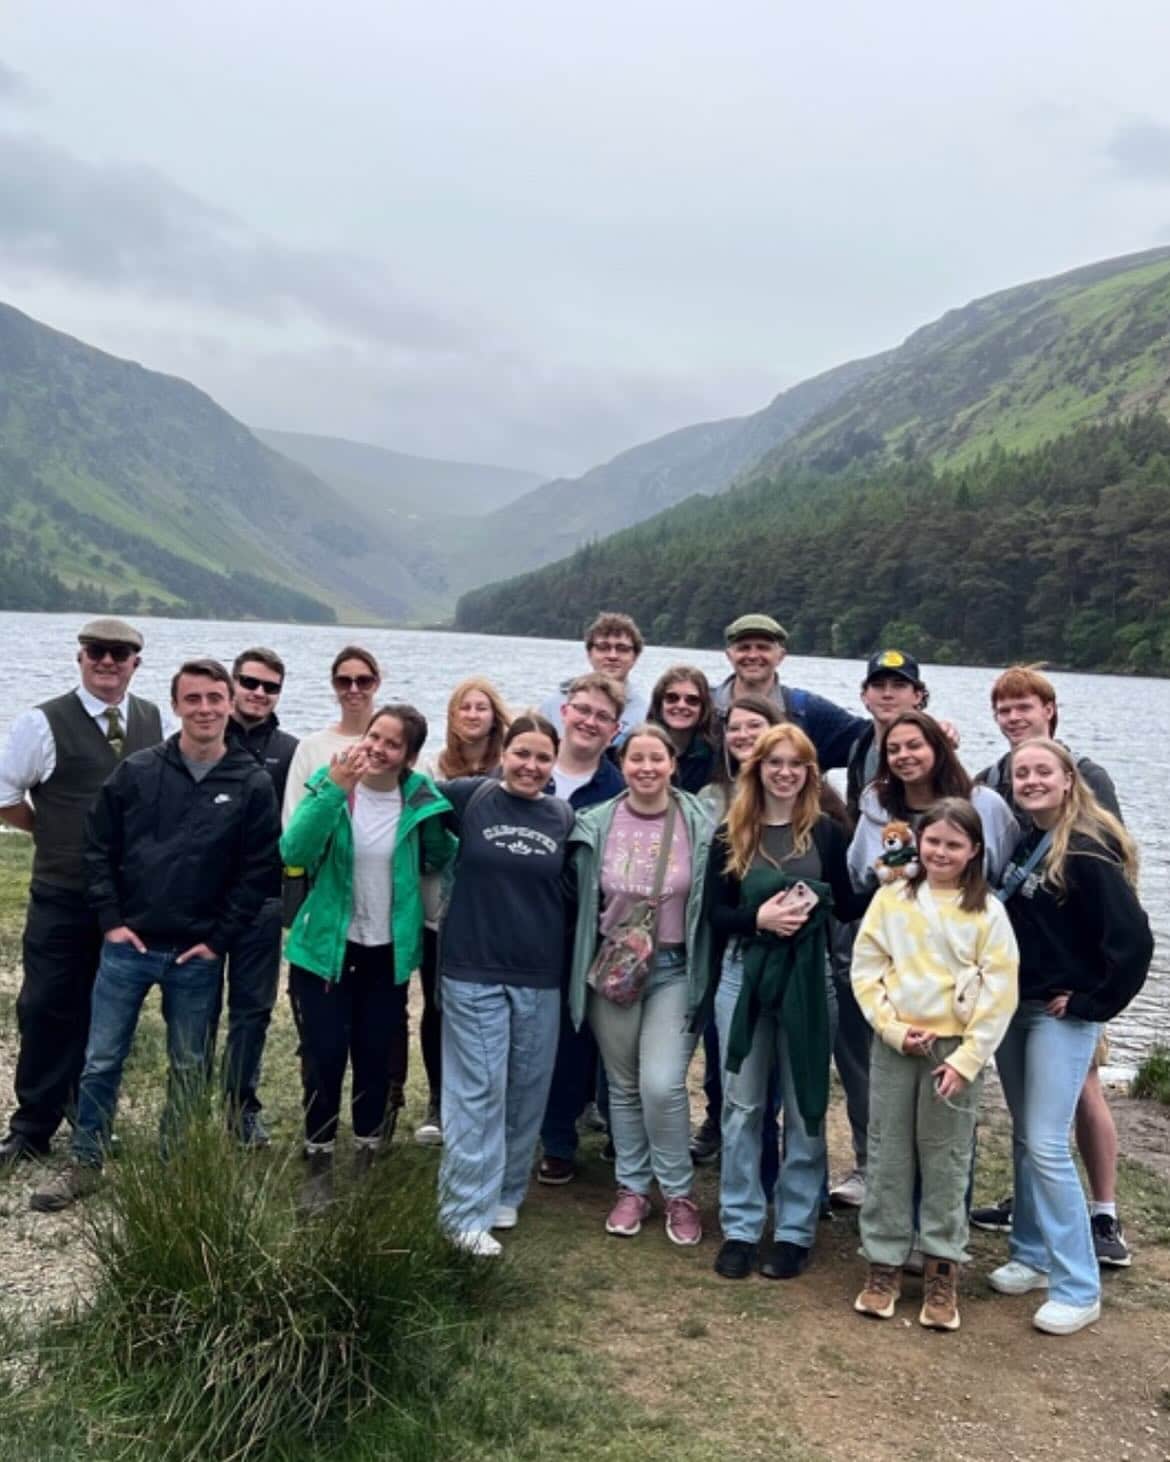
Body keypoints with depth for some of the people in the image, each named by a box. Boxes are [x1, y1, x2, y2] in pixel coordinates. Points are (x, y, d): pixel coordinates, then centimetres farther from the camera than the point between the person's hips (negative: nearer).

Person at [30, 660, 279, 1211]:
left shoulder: (253, 784, -3)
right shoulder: (135, 770, -1)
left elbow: (257, 870, -3)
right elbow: (98, 847, 3)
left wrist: (219, 939, -6)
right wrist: (110, 920, -4)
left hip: (198, 956, 0)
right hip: (128, 944, 1)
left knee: (189, 1068, 11)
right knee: (101, 1060, 7)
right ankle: (83, 1164, 23)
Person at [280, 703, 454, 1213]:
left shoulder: (421, 802, -7)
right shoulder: (328, 784, -11)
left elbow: (445, 858, 9)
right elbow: (294, 851, -27)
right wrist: (335, 787, -36)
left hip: (387, 953, 2)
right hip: (323, 947, -1)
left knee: (375, 1059, 12)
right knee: (323, 1058, 2)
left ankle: (367, 1161, 30)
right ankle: (319, 1166, 21)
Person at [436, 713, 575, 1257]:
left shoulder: (564, 817, 4)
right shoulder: (469, 797, -4)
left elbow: (573, 895, 11)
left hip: (541, 977, 3)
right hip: (473, 970, -3)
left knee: (527, 1091, 12)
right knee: (478, 1091, -2)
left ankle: (506, 1193, 29)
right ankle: (467, 1212, 6)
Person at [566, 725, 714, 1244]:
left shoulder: (699, 826, -5)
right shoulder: (595, 826, -2)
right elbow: (579, 900, 7)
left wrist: (704, 971, 0)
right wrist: (584, 964, 6)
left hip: (674, 969, -2)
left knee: (662, 1084, -10)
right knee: (623, 1084, 12)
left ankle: (678, 1193, 10)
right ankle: (632, 1189, 28)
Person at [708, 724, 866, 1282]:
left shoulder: (826, 831, 0)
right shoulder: (731, 835, 2)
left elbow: (849, 906, -1)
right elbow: (714, 913, 1)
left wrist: (814, 904, -21)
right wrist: (758, 917, -17)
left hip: (808, 976, -1)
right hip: (744, 973, 1)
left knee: (805, 1107, 7)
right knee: (742, 1105, 7)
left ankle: (795, 1230, 19)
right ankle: (740, 1226, 19)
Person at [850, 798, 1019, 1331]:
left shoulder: (988, 911, -3)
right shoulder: (891, 899, 1)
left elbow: (999, 993, -6)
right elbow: (865, 969, 1)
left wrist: (966, 1059, -11)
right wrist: (893, 1028, -10)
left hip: (956, 1049, -1)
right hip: (895, 1046, 2)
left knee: (946, 1162, 6)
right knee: (888, 1158, 8)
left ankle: (942, 1271, 19)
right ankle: (884, 1264, 19)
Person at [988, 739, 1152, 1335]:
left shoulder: (1088, 850, -16)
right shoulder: (1019, 842, 6)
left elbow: (1132, 939, -20)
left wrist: (1091, 1003, -14)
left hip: (1062, 1015, -7)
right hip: (1011, 1008, 7)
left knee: (1047, 1145, -7)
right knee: (1024, 1139, 14)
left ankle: (1078, 1288, 4)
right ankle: (1032, 1255, 29)